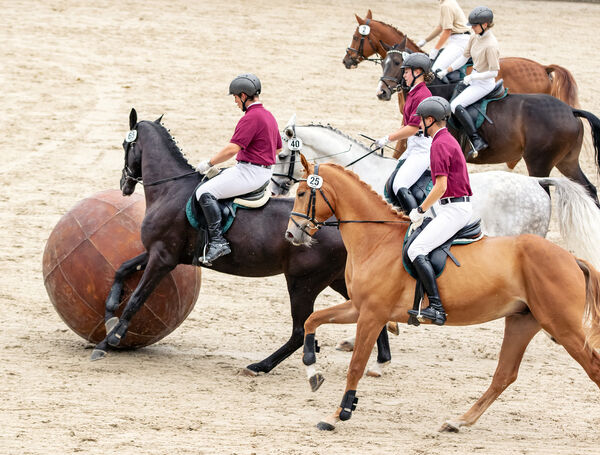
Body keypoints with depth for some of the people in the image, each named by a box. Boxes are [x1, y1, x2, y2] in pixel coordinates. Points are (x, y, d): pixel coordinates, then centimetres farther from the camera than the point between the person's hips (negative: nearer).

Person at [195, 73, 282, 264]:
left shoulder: (251, 118, -18)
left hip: (250, 173, -11)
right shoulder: (268, 116, 15)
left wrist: (209, 163, -13)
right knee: (215, 179, 29)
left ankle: (218, 241, -26)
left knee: (205, 192, -18)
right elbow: (278, 148, 27)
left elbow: (233, 148, -23)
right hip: (264, 171, 11)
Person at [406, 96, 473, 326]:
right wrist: (425, 209, 24)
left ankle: (436, 307, -29)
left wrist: (421, 210, -9)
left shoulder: (440, 144, -14)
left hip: (453, 210, -11)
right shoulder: (449, 140, 19)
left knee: (416, 250, -20)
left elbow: (441, 187, -21)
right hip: (461, 206, 11)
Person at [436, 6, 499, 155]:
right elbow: (464, 57, 11)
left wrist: (472, 77, -22)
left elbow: (494, 72, -24)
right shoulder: (475, 37, 0)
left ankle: (477, 141, -23)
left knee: (456, 105, -22)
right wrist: (446, 71, 8)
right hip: (474, 78, 10)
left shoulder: (491, 45, -26)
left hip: (484, 83, -10)